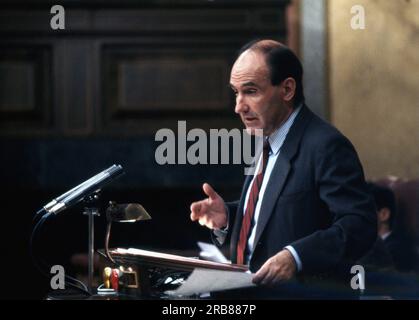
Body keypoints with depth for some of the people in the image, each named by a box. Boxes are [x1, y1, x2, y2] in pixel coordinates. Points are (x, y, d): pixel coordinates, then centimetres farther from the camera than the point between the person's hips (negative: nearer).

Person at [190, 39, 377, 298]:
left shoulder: (326, 146, -13)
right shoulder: (266, 139, 14)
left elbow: (360, 225, -20)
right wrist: (226, 217, 3)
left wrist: (295, 256, -30)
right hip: (251, 290, 8)